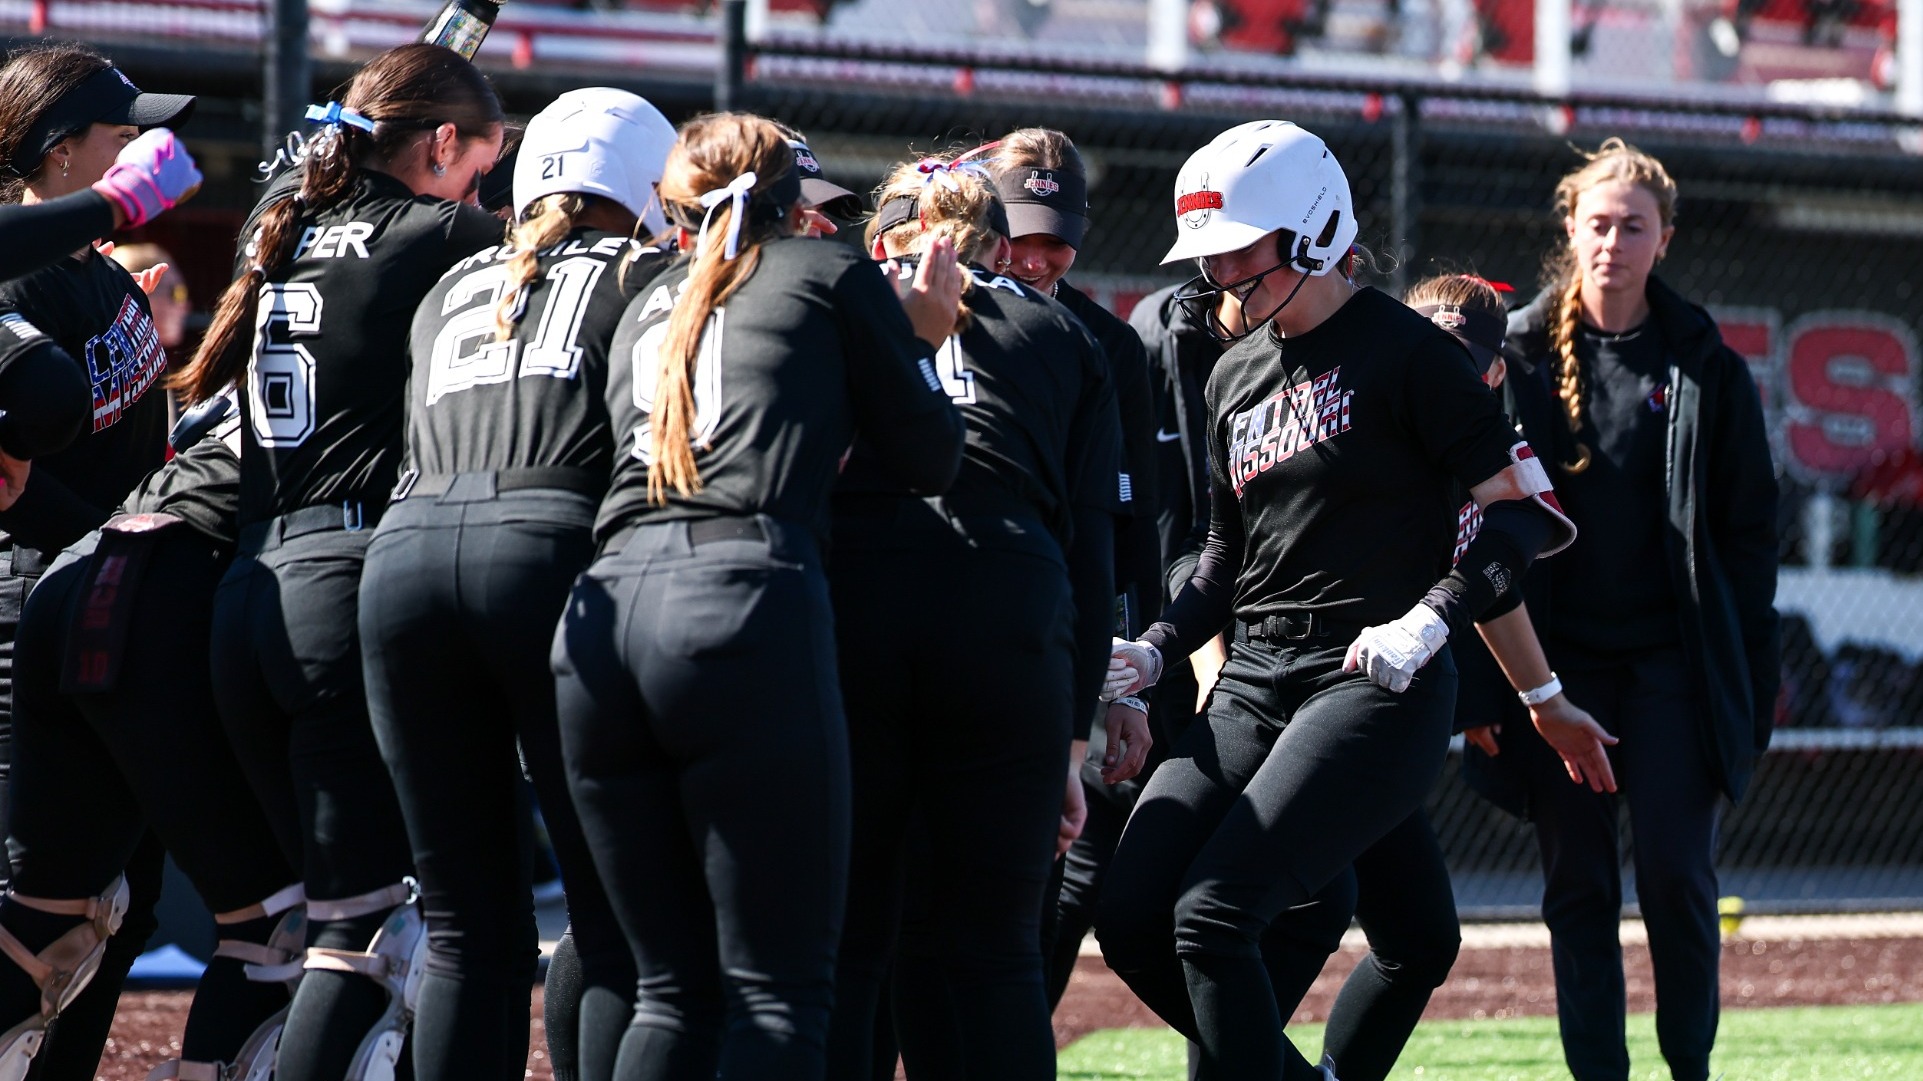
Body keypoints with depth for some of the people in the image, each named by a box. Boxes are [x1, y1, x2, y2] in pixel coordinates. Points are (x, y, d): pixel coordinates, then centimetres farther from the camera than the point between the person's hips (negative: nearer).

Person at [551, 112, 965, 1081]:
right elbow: (931, 460, 15)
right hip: (744, 604, -5)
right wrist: (921, 338, 32)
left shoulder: (647, 307, 28)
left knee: (676, 989, 11)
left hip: (601, 619, 5)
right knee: (780, 988, -5)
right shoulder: (829, 274, 14)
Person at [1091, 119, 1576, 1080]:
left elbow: (1524, 511, -8)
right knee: (1130, 918, -3)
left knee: (1212, 914, -20)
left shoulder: (1402, 351, -6)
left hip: (1374, 685, -8)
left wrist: (1429, 621, -20)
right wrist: (1154, 651, 8)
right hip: (1252, 680, 8)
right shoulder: (1237, 376, 16)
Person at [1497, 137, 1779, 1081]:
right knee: (1577, 886, 2)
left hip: (1672, 659, -1)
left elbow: (1750, 526, 6)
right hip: (1559, 663, 1)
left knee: (1676, 871, -6)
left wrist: (1754, 672, -1)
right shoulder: (1520, 355, 6)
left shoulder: (1706, 368, 5)